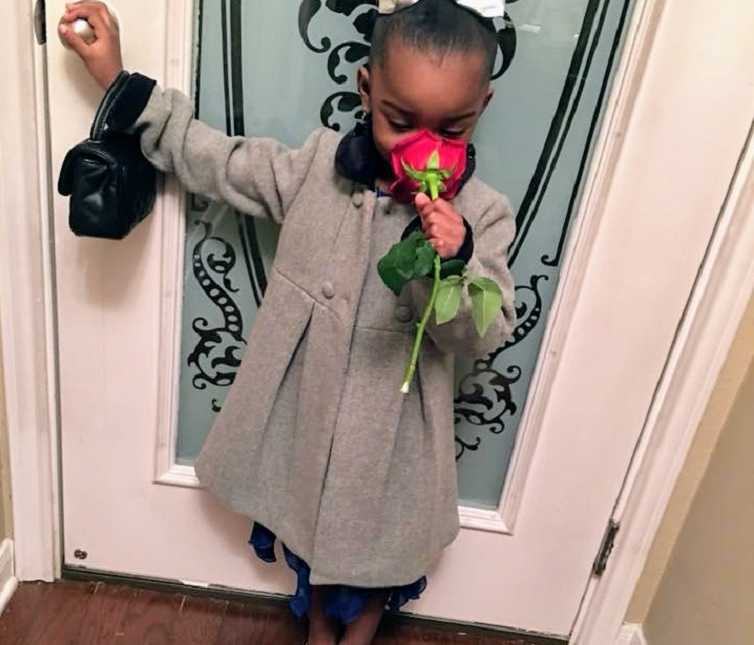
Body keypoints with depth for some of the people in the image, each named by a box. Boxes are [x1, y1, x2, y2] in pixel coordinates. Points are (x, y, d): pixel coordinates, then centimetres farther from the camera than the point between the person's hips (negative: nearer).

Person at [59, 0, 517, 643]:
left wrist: (455, 262, -37)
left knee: (377, 535, 22)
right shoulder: (317, 165, -10)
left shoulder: (480, 214, -16)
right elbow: (215, 160, 1)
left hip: (389, 427, -2)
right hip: (305, 408, 3)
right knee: (309, 523, 26)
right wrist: (121, 84, -1)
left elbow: (486, 334, -17)